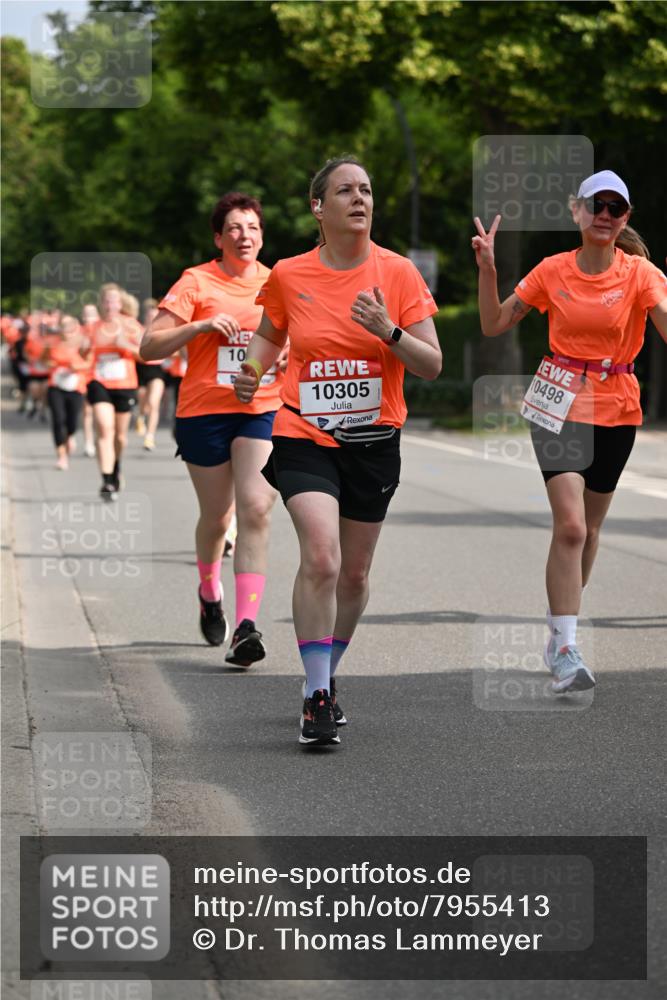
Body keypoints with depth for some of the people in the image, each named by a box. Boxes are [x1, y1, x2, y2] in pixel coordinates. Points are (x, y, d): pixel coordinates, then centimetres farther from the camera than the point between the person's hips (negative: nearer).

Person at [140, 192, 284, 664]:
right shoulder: (197, 282, -2)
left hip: (262, 411, 2)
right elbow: (149, 347, -6)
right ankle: (209, 591, 42)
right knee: (217, 516, 9)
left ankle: (247, 626, -21)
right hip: (205, 412, -1)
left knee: (256, 510, -16)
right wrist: (200, 326, -19)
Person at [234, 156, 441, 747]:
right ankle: (317, 697, -13)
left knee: (354, 575, 10)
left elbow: (432, 366, -5)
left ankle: (326, 677, 34)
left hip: (374, 441, 2)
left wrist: (389, 331, -22)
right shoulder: (289, 275, -2)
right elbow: (270, 334, 18)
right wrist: (252, 371, -3)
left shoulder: (397, 273, -4)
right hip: (303, 436, -2)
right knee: (321, 558, -21)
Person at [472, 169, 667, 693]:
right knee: (570, 525, -16)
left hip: (615, 411, 1)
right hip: (560, 404, -1)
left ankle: (561, 628, 33)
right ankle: (566, 649, -16)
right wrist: (487, 269, -8)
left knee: (588, 528, 13)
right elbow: (494, 325, 4)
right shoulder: (553, 271, -1)